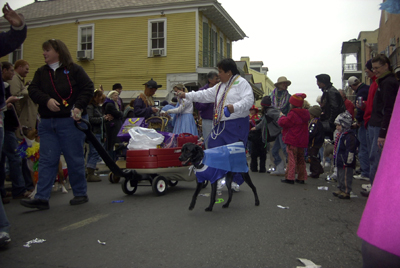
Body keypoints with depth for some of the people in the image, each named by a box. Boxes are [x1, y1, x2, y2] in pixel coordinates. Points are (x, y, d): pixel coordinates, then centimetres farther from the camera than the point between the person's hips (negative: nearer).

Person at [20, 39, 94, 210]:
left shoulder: (74, 70, 0)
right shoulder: (41, 72, 14)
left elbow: (88, 88, -4)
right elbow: (33, 90, 5)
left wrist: (78, 106, -16)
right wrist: (47, 100, -14)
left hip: (71, 121, -5)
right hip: (47, 123, 5)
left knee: (74, 159, 2)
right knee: (47, 161, 2)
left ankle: (80, 194, 16)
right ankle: (41, 198, 3)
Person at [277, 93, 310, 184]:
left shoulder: (292, 114, -16)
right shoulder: (305, 114, 10)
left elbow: (283, 122, -16)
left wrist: (282, 116, 4)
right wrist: (284, 117, 16)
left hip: (292, 141, -8)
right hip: (302, 142, 8)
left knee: (292, 159, -3)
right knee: (301, 159, 14)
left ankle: (290, 177, -1)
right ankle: (301, 178, 19)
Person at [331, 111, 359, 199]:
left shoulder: (349, 136, -18)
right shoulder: (341, 134, 15)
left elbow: (350, 150, -22)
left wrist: (347, 161, -22)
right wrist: (335, 157, 26)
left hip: (346, 163, -11)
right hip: (340, 162, 11)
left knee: (345, 177, -4)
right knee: (340, 176, 18)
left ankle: (346, 192, 3)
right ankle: (340, 189, 29)